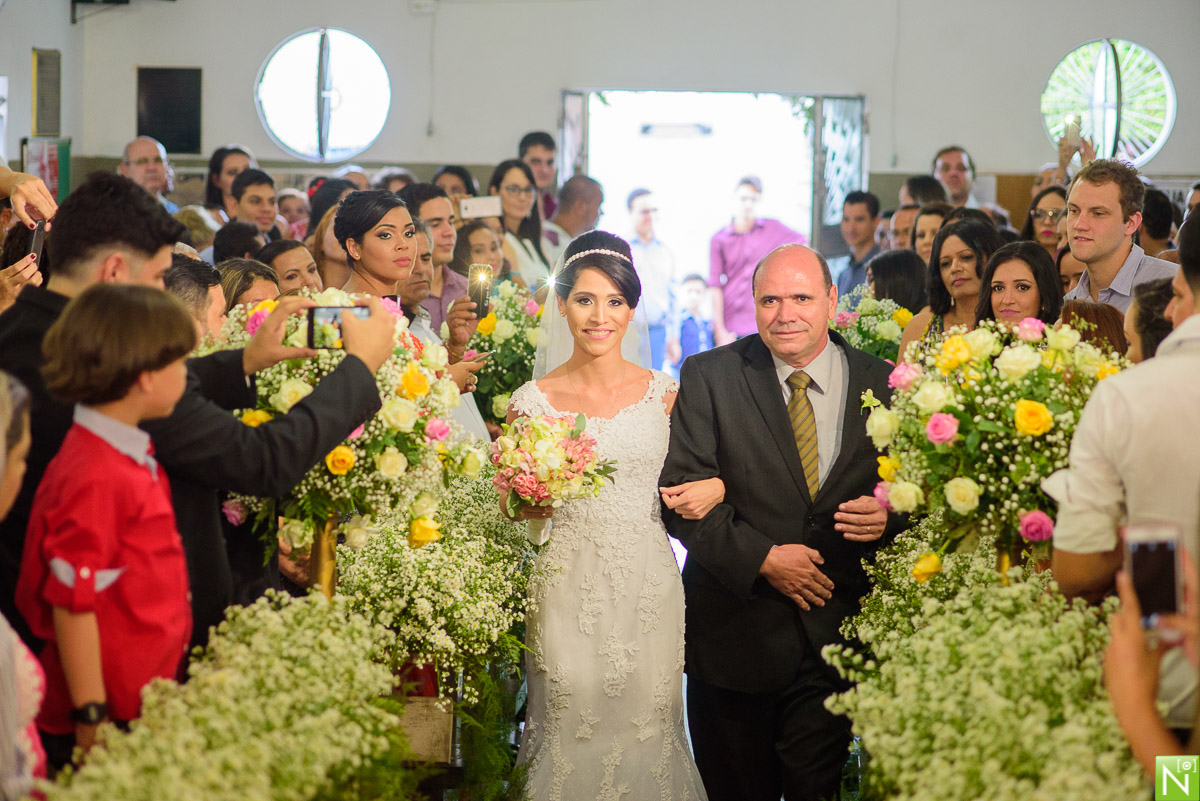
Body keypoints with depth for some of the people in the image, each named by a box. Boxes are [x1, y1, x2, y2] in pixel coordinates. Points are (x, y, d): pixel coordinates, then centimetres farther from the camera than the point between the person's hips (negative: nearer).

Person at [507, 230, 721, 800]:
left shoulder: (664, 394, 3)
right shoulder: (534, 400, -1)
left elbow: (692, 476, 16)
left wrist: (716, 487, -5)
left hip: (649, 587, 2)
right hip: (569, 587, -1)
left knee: (647, 727, 6)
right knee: (574, 729, 1)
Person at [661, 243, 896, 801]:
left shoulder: (884, 385, 3)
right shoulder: (709, 377, -2)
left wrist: (889, 516, -14)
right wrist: (761, 557, -17)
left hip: (835, 629, 1)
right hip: (734, 625, 0)